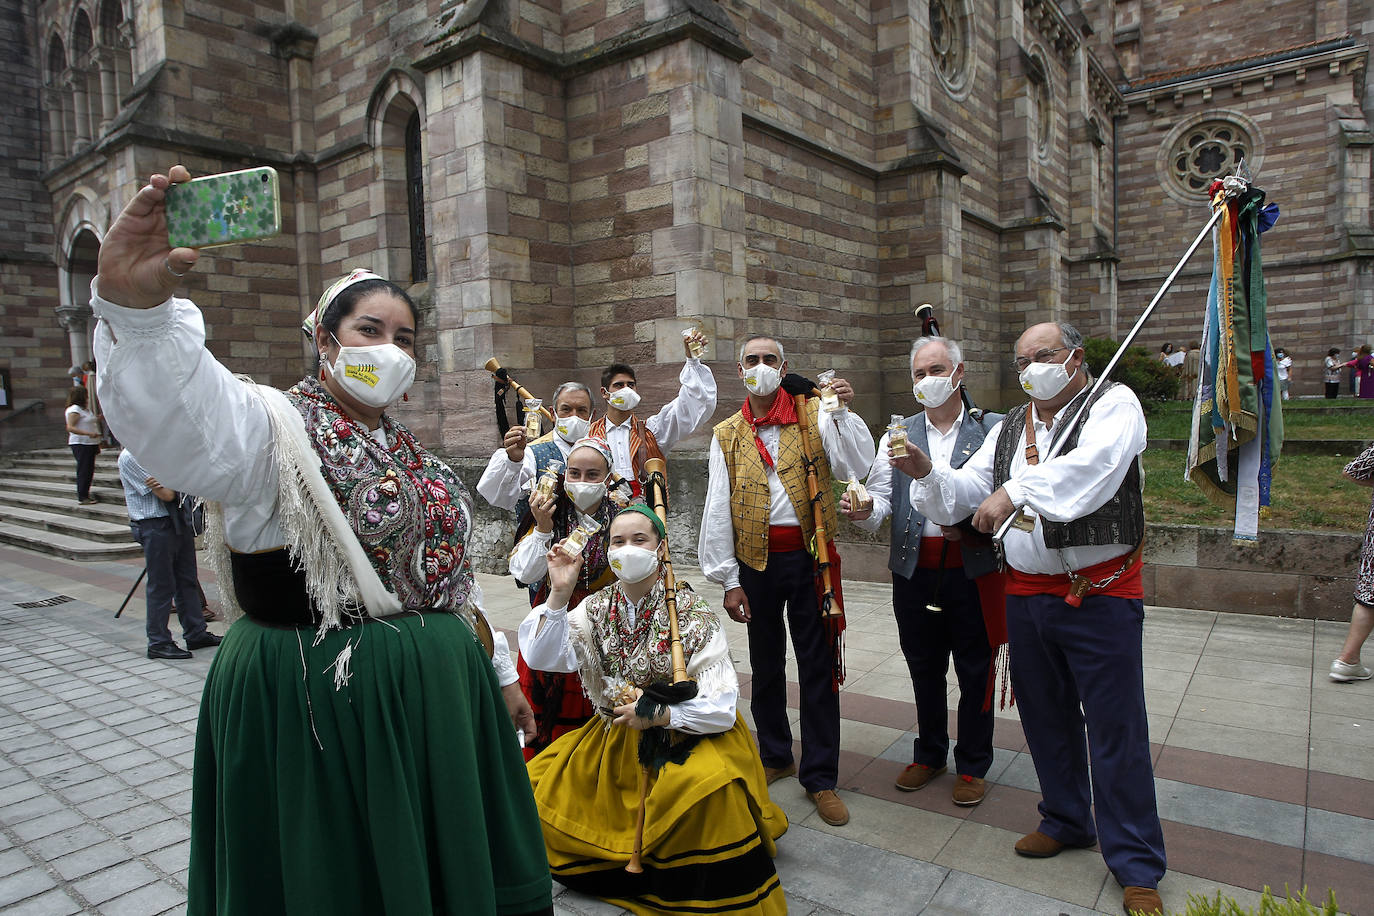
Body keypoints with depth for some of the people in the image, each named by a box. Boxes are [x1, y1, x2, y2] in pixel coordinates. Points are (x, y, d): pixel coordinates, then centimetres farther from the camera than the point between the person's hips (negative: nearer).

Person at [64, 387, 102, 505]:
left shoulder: (85, 409, 17)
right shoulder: (74, 410, -12)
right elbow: (70, 427, -21)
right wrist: (88, 433, -28)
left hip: (90, 444, 9)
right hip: (81, 444, -9)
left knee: (89, 470, 10)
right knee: (83, 470, -8)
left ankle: (85, 494, 18)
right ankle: (82, 497, -4)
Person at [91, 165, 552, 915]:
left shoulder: (406, 452, 12)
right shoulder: (277, 429, -10)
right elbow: (175, 407, -33)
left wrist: (498, 671, 18)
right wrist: (134, 301, -52)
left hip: (435, 697, 7)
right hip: (316, 706, -6)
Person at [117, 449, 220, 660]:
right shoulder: (130, 457, -11)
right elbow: (167, 494, -17)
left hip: (179, 521, 7)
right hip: (155, 526, -7)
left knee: (188, 580, 13)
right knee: (161, 585, -1)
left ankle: (196, 634, 24)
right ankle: (158, 643, 11)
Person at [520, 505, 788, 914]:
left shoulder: (693, 616, -14)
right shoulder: (597, 608, -1)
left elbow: (721, 708, -15)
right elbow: (541, 657, -14)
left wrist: (655, 714, -19)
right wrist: (559, 593, -23)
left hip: (686, 738, -5)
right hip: (615, 740, 5)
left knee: (709, 784, -34)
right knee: (539, 784, -4)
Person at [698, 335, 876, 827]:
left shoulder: (814, 418, 3)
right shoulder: (727, 435, 7)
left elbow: (856, 466, -9)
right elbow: (717, 510, 3)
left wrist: (844, 412, -21)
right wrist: (728, 579, -1)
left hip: (809, 556, -1)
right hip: (756, 563, 2)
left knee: (818, 666, 4)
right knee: (766, 664, 15)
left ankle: (820, 777, 17)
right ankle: (775, 756, 34)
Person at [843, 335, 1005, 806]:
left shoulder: (993, 429, 0)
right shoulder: (898, 435, 9)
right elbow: (881, 497, 1)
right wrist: (864, 511, -21)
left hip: (974, 569, -2)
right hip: (914, 570, 3)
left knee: (975, 672, 9)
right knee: (924, 669, 16)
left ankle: (973, 766, 29)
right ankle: (929, 754, 37)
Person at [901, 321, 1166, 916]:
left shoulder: (1113, 404, -6)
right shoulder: (1009, 429, 13)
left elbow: (1090, 467, -27)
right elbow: (964, 492, 9)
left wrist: (1014, 490, -33)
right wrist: (926, 473, -10)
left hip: (1101, 594, -5)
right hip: (1027, 592, 6)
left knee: (1116, 728, 2)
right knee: (1045, 716, 17)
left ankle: (1136, 866, 19)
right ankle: (1066, 820, 40)